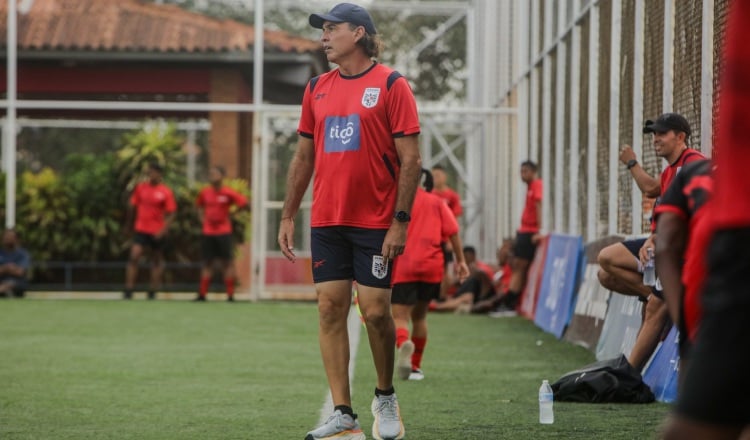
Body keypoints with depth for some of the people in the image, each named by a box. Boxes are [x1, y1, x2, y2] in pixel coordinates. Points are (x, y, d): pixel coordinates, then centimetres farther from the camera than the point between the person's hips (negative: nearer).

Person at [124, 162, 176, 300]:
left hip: (157, 232, -1)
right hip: (141, 230, 1)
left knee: (157, 260, 6)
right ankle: (128, 290, -13)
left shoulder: (166, 192, -5)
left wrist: (162, 230, -15)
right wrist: (129, 225, 13)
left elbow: (171, 214, -5)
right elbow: (133, 207, 12)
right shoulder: (140, 187, 3)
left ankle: (152, 292, 15)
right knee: (134, 257, -13)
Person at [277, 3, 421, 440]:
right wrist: (288, 216, 12)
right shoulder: (318, 88, 11)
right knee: (330, 309, 0)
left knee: (376, 311, -4)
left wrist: (401, 220, -14)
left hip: (375, 223, -5)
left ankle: (386, 397, 20)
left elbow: (411, 159, -8)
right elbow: (304, 157, 17)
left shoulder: (391, 84, -5)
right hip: (327, 221, 5)